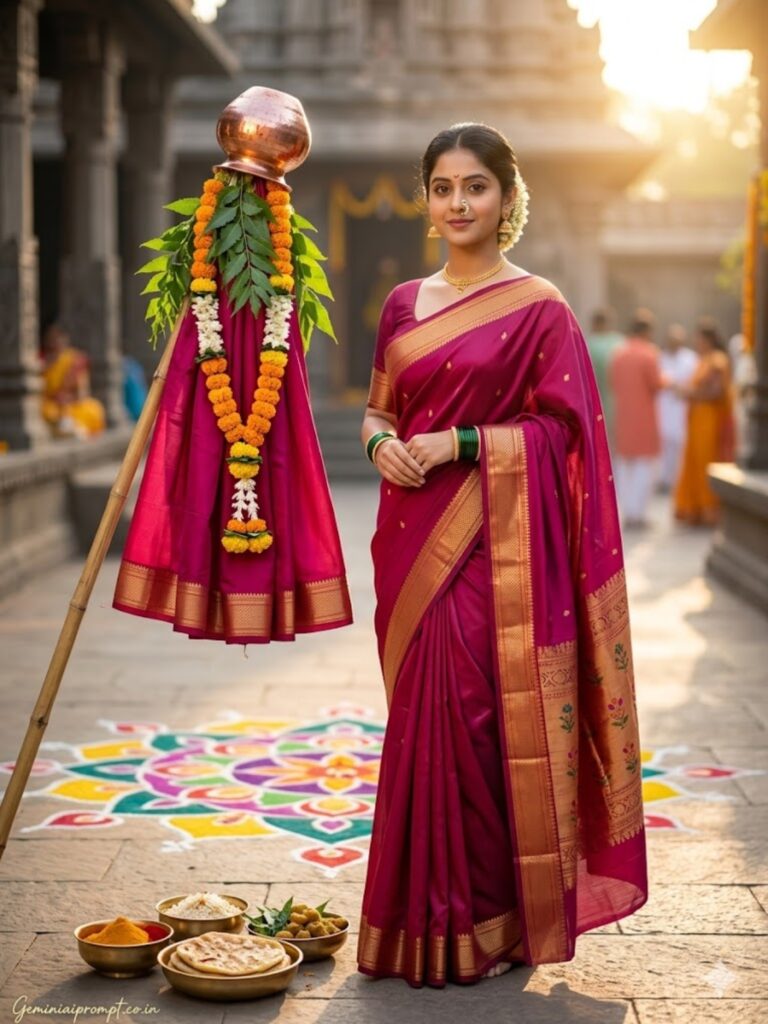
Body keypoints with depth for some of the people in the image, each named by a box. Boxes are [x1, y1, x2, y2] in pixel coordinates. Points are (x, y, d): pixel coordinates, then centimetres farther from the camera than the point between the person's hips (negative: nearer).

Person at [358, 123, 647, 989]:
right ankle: (424, 914, 20)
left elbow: (562, 431, -7)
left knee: (476, 716, -7)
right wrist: (381, 442, -4)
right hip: (413, 541, 5)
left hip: (494, 545, -5)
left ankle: (481, 923, 7)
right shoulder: (403, 305, 13)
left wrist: (459, 443, -16)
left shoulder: (538, 309, -3)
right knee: (421, 716, 8)